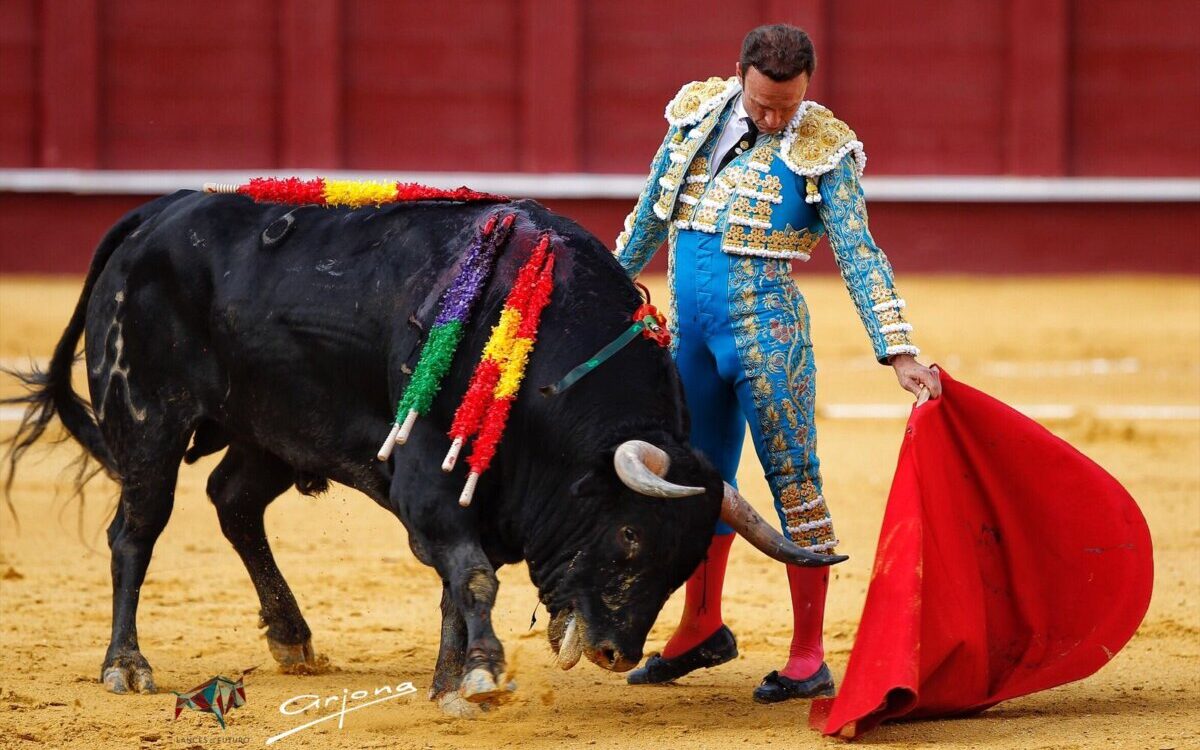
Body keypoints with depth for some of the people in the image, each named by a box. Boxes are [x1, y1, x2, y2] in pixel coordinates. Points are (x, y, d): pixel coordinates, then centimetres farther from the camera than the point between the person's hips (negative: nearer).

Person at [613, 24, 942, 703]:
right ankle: (703, 629, 32)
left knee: (794, 481, -5)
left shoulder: (822, 150, -7)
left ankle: (809, 658, -1)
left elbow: (859, 256, -9)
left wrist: (900, 352, -17)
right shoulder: (698, 116, 5)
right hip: (689, 327, 5)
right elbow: (652, 215, 18)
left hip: (765, 325, -5)